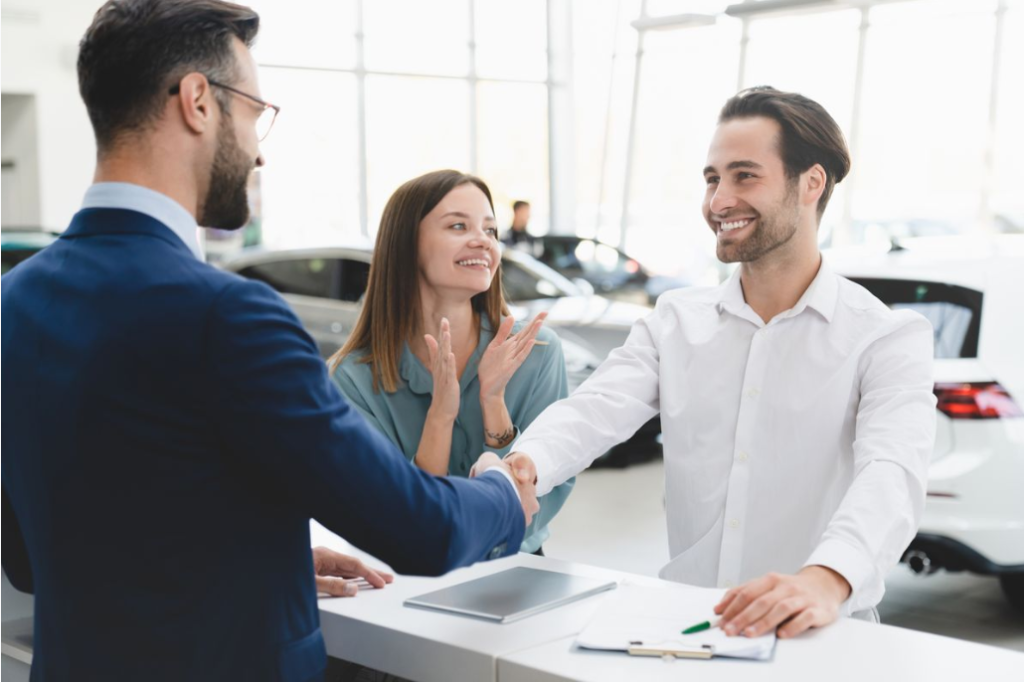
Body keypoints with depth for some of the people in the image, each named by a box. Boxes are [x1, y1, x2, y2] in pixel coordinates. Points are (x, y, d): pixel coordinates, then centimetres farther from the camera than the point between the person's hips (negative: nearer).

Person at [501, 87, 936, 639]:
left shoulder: (889, 338, -2)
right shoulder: (675, 321, 10)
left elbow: (892, 471, -20)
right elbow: (595, 409, -6)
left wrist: (827, 580, -41)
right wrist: (524, 465, -30)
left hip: (825, 638, -1)